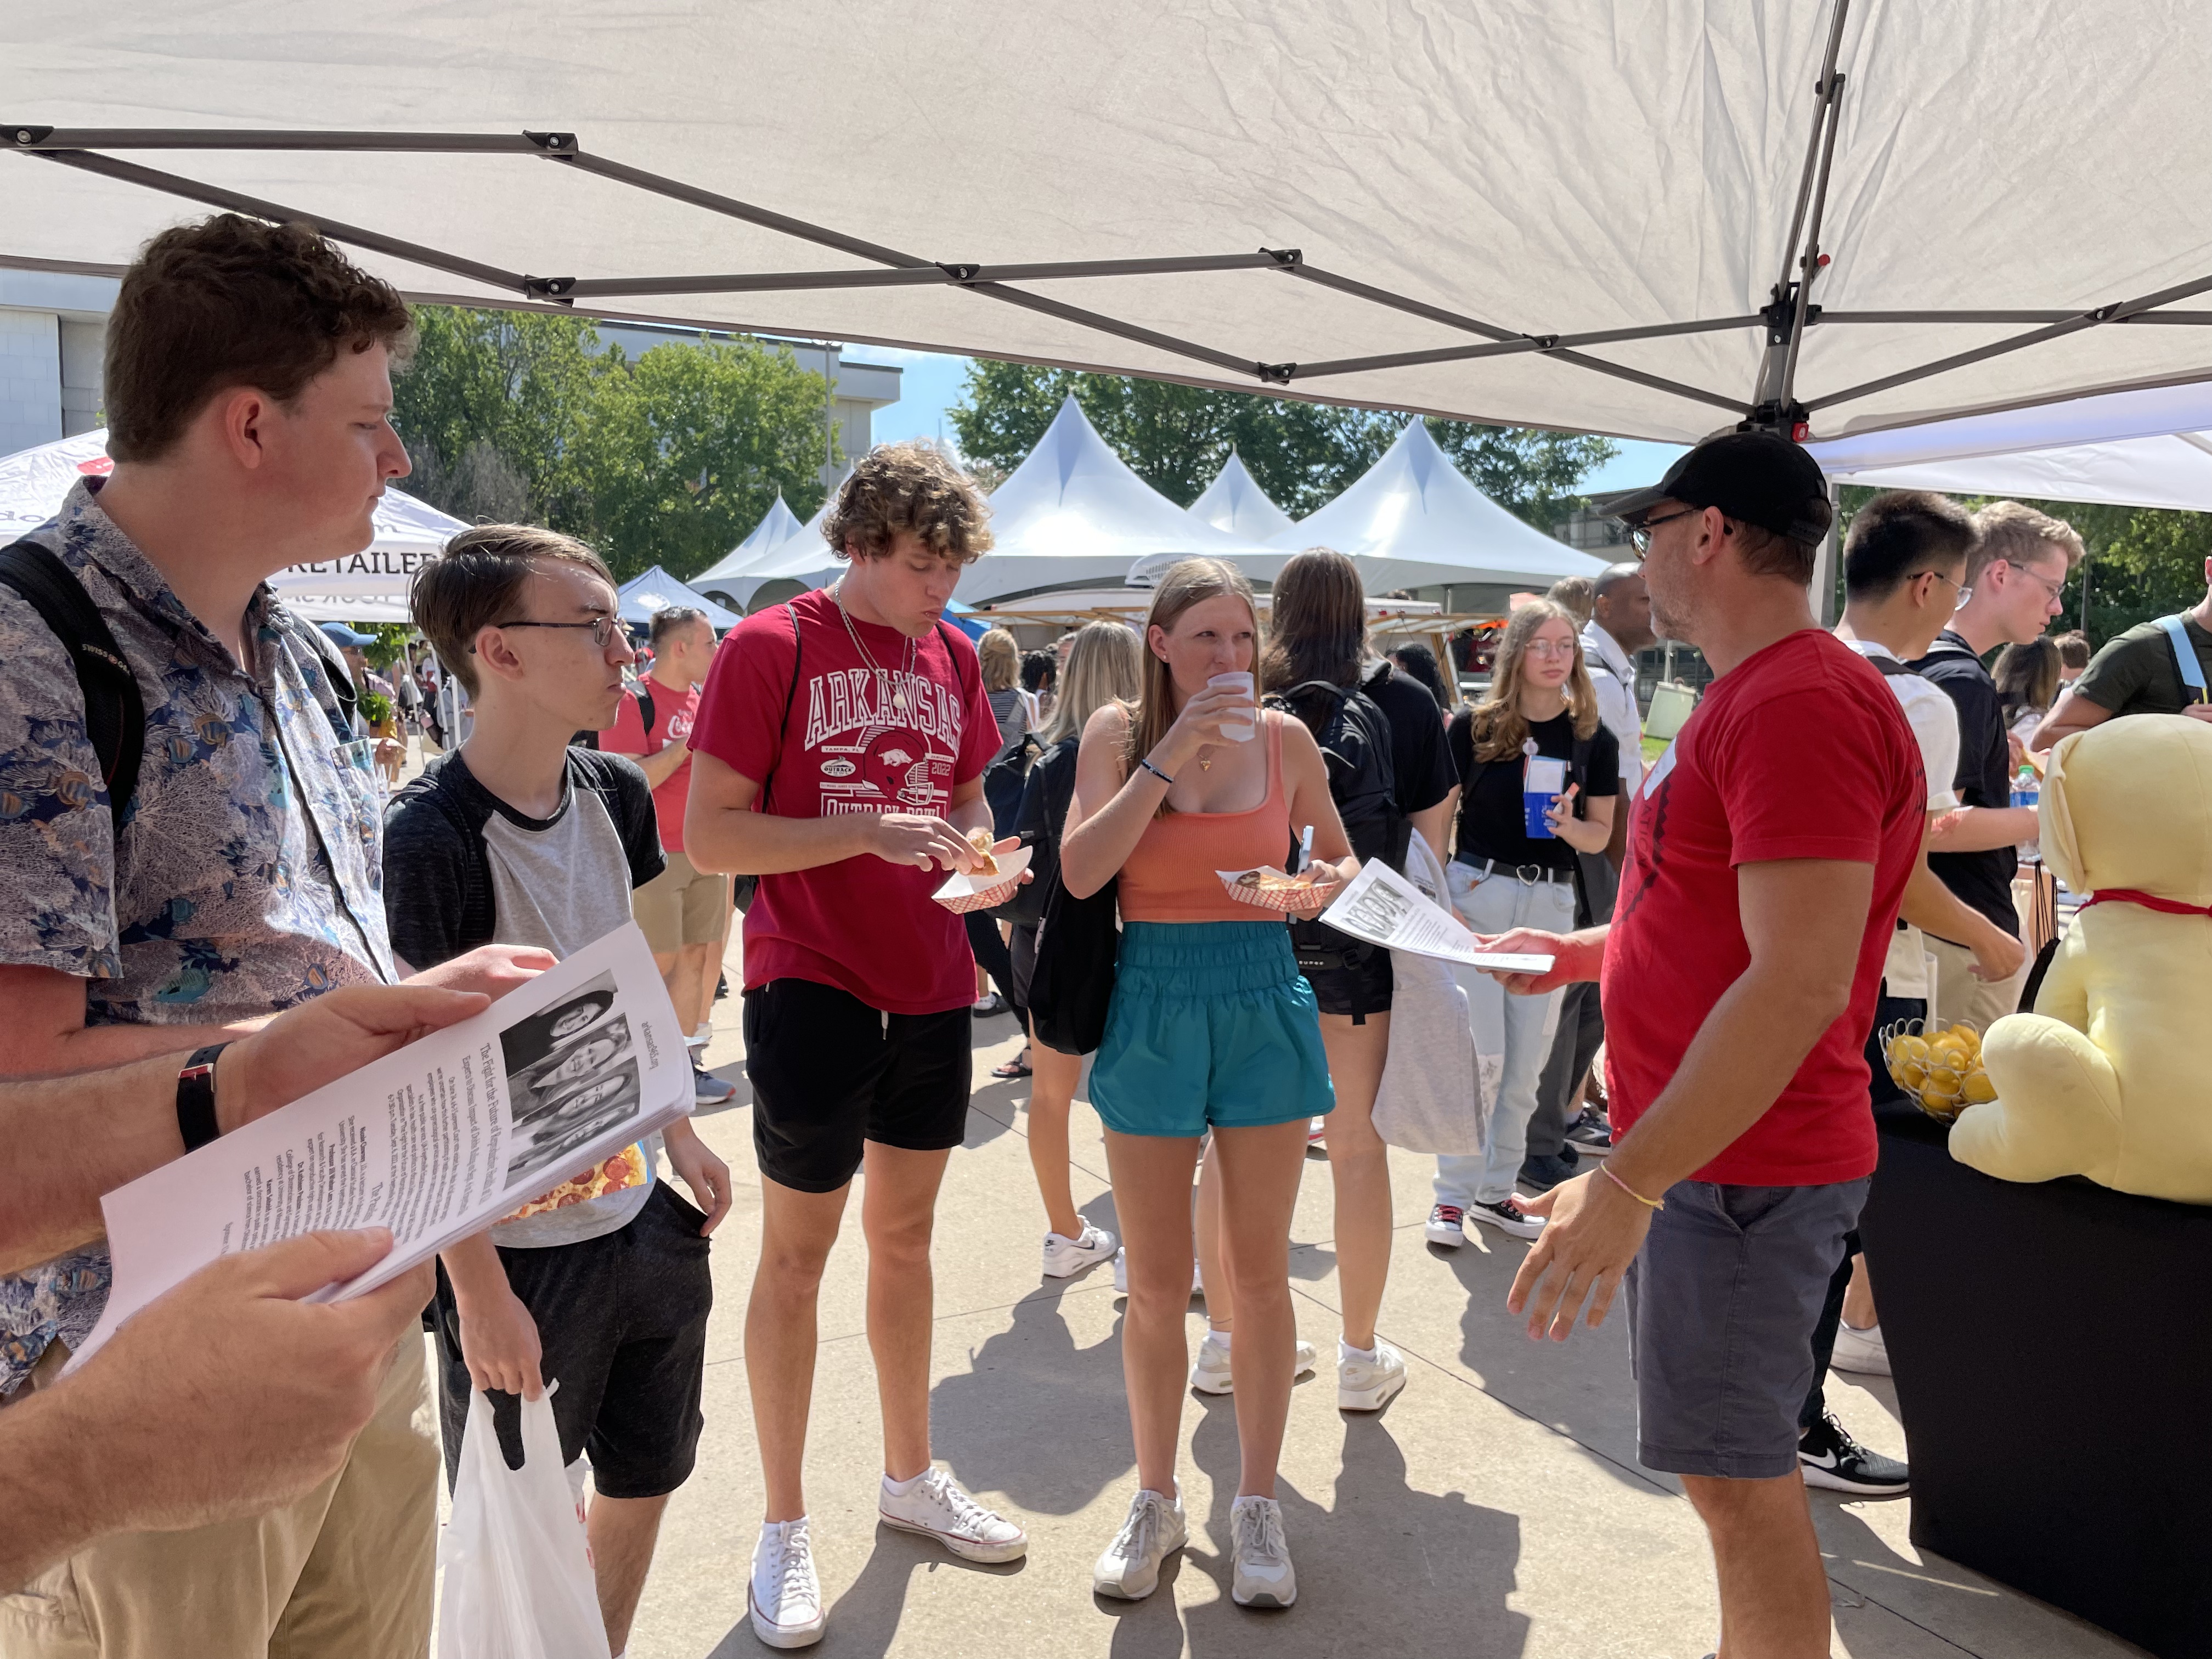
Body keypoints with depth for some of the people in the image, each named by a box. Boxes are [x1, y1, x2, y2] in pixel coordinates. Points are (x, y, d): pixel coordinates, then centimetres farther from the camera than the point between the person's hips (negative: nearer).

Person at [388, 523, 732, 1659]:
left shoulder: (617, 795, 0)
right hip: (519, 1247, -7)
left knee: (647, 1478, 20)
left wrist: (678, 1134, 12)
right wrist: (478, 1290, -18)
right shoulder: (433, 838, -21)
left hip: (641, 1216, 7)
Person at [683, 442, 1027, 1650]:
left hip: (930, 986, 6)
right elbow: (709, 836, -14)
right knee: (797, 1253, 5)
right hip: (811, 987, -5)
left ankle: (910, 1475, 34)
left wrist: (977, 851, -2)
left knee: (904, 1232, 17)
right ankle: (784, 1528, 20)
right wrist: (869, 830, -22)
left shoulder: (952, 655, 7)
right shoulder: (770, 647, -10)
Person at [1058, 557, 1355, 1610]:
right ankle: (1156, 1500, 26)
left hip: (1263, 1006, 1)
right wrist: (1171, 755, -18)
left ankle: (1257, 1504, 24)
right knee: (1155, 1284, 7)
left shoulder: (1284, 739, 2)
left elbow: (1340, 856, 14)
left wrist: (1325, 887, -9)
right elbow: (1079, 872, -15)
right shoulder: (1119, 734, -1)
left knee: (1259, 1273, 8)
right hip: (1153, 1008, 0)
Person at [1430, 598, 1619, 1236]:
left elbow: (1601, 835, 9)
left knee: (1527, 1061, 10)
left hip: (1551, 902, 3)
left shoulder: (1594, 740, 4)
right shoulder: (1474, 727, -3)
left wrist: (1569, 826, -13)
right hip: (1476, 892, -3)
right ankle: (1453, 1194, 9)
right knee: (1480, 1057, -5)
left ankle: (1496, 1190, 24)